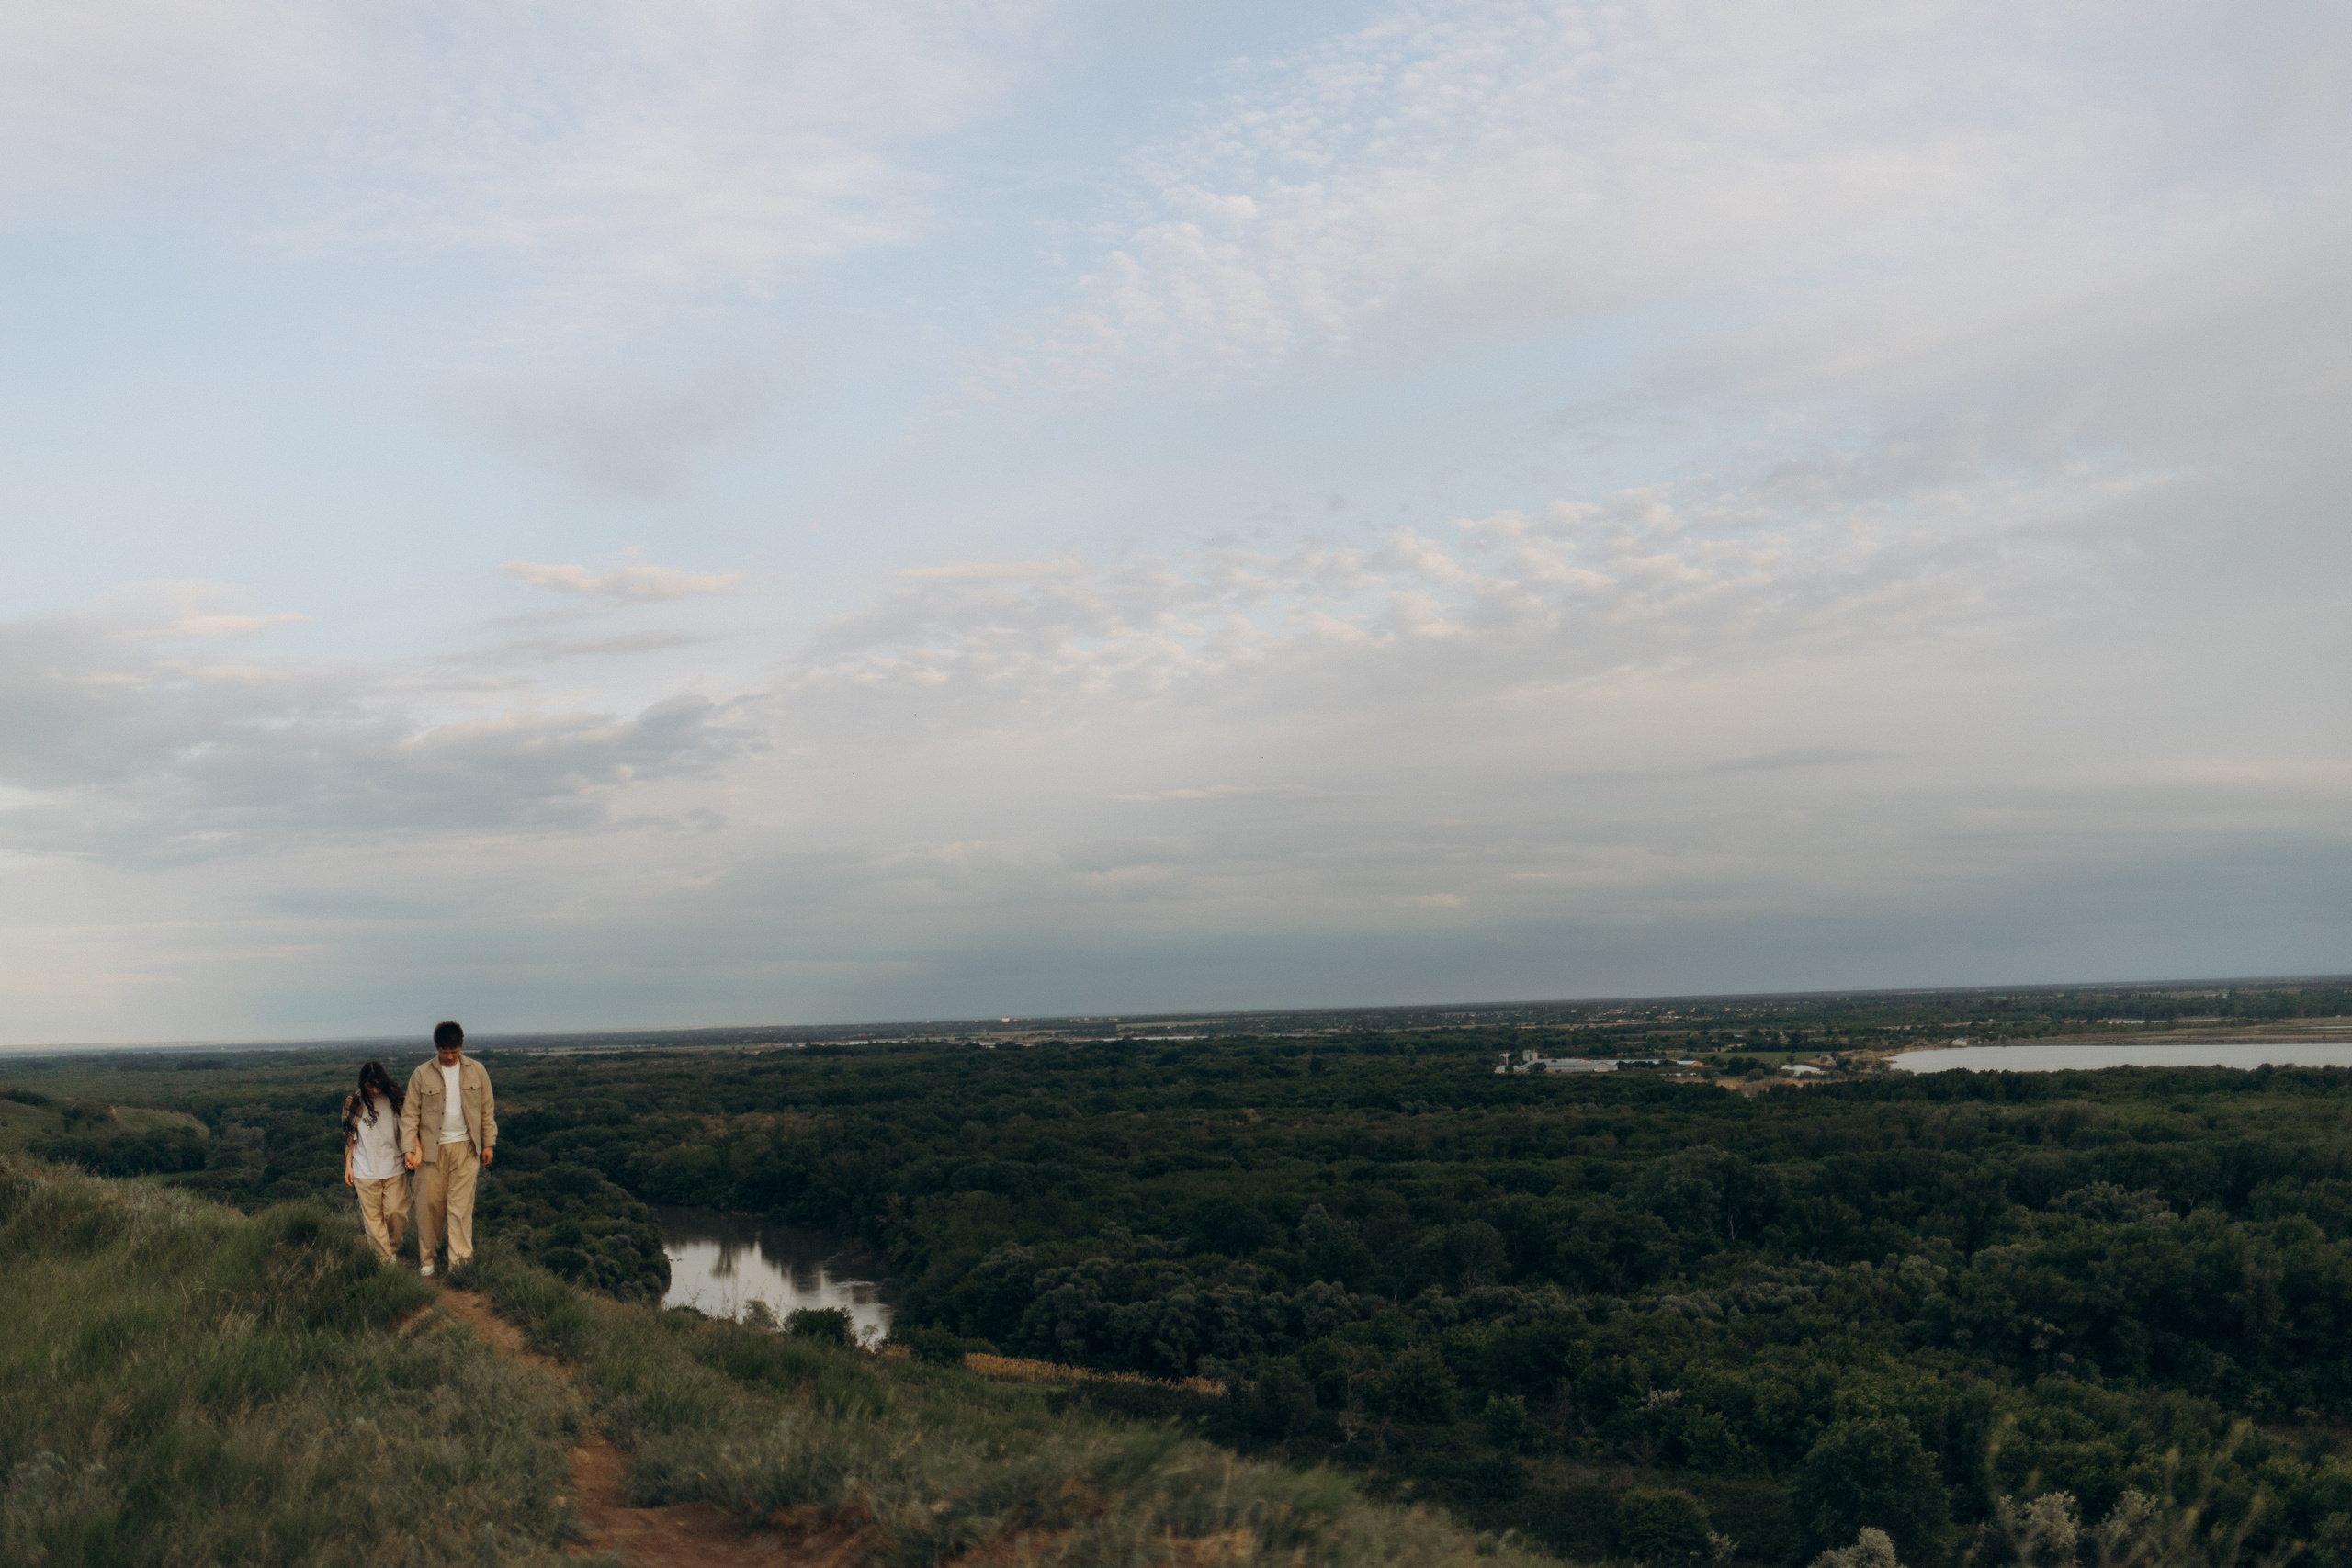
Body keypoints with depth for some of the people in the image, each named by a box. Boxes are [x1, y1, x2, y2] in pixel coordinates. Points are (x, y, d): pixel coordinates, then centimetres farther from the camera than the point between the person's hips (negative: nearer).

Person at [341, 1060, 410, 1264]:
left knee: (396, 1212, -2)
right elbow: (350, 1138, 5)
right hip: (365, 1171, 0)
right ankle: (386, 1259, 11)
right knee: (373, 1217, 3)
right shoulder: (353, 1102, -2)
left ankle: (394, 1248, 24)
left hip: (394, 1168, 0)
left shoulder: (394, 1099, -3)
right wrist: (348, 1166, 5)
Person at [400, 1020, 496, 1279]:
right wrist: (410, 1148, -8)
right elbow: (410, 1114, -1)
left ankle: (460, 1261, -3)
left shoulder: (477, 1071, 1)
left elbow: (488, 1109, 7)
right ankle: (427, 1260, 19)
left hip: (465, 1147, 0)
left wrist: (489, 1142, 5)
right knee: (430, 1204, 5)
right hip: (432, 1148, 0)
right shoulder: (422, 1074, -3)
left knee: (461, 1204, -3)